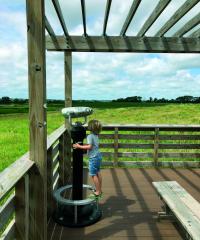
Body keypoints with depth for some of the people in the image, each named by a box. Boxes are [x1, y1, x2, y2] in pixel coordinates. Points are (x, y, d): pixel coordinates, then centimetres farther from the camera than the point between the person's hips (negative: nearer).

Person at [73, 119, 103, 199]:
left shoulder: (90, 136, -16)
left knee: (93, 175, -2)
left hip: (93, 157, -9)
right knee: (98, 173, 17)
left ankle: (97, 192, 4)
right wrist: (82, 145, 19)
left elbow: (89, 147, -23)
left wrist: (79, 146, -19)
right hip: (98, 156, 9)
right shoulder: (96, 136, 9)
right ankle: (99, 190, 28)